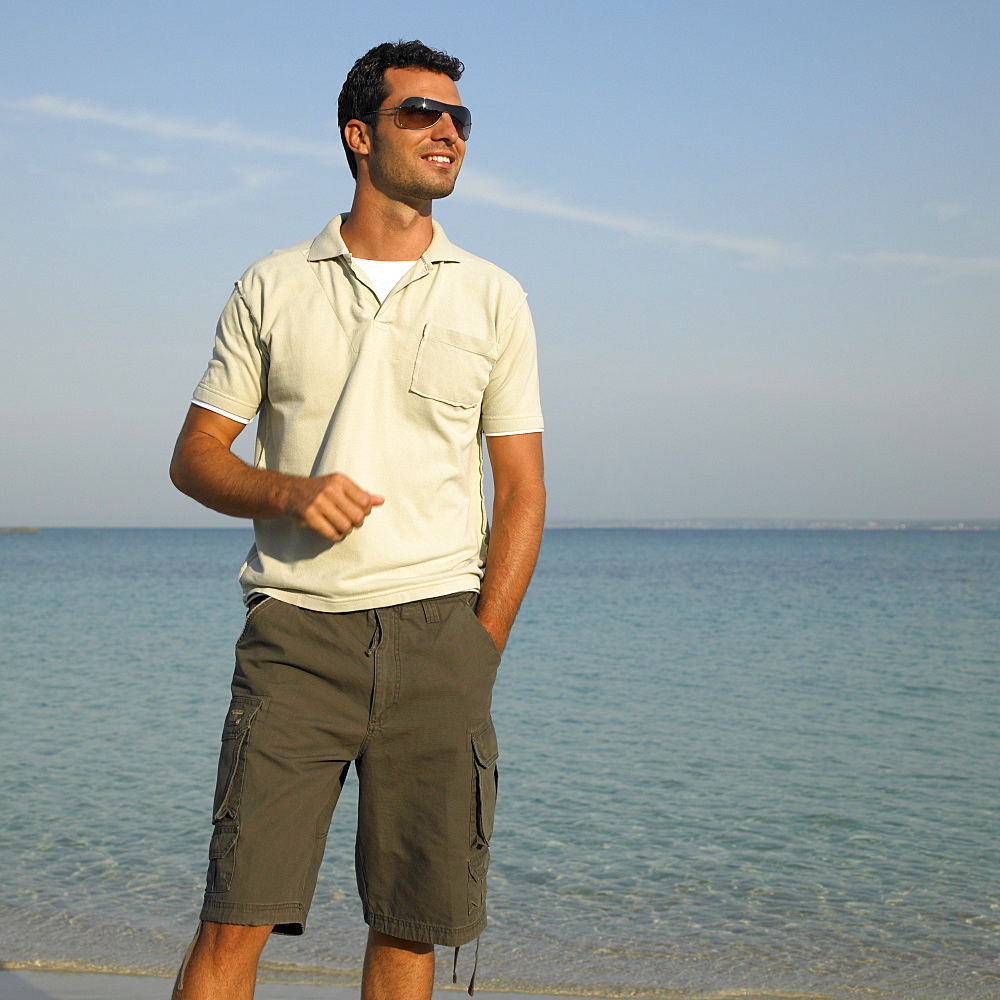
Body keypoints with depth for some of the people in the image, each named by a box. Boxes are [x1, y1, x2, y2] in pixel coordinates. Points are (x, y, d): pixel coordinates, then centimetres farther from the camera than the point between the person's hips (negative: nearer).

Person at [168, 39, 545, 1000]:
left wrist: (479, 654, 0)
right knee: (236, 914, -6)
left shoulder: (493, 298, 10)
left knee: (411, 922, 2)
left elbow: (522, 490, 9)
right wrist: (289, 493, -11)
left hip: (435, 629, 1)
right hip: (294, 630, -1)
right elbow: (194, 457, 10)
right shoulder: (272, 287, 9)